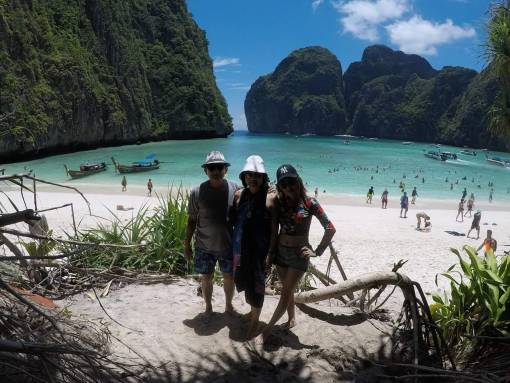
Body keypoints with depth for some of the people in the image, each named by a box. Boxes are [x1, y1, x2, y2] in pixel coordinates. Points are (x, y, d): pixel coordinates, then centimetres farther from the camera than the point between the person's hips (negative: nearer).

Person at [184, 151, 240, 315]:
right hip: (204, 246, 0)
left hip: (228, 245, 0)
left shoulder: (235, 190, -11)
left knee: (229, 277, 16)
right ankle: (208, 307, 38)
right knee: (206, 278, 15)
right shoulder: (197, 192, -11)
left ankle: (228, 305, 41)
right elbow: (192, 220, -2)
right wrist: (187, 245, 1)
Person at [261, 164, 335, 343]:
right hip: (281, 251, 4)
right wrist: (270, 252, 2)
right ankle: (292, 319, 35)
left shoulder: (309, 202, -13)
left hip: (299, 253, -4)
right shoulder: (278, 202, -1)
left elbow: (330, 229, -12)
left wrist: (317, 252, -13)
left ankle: (268, 328, 10)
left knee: (286, 293, -1)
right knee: (288, 290, 15)